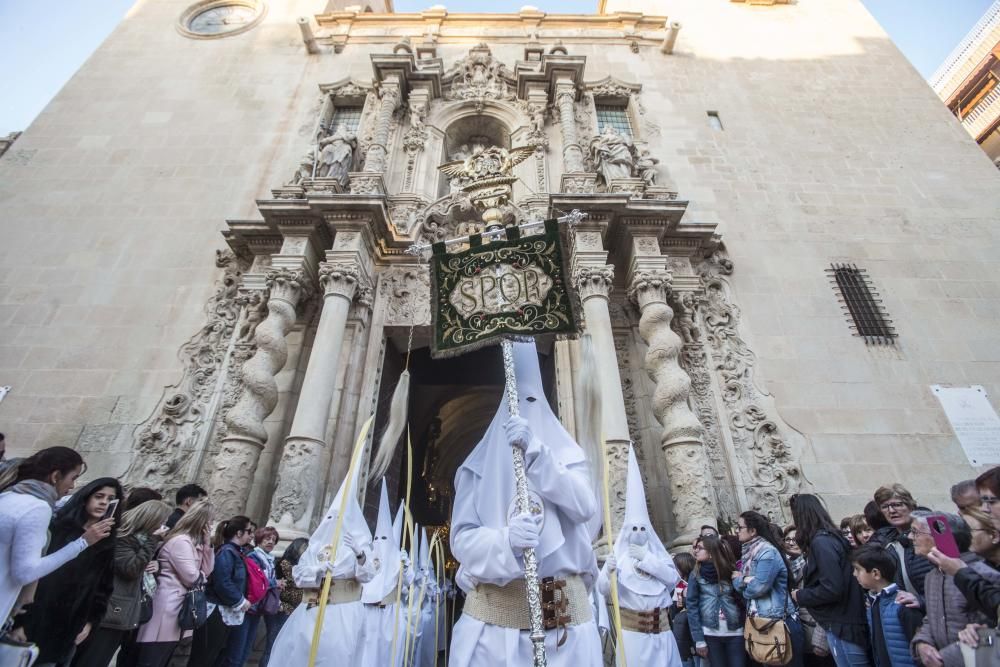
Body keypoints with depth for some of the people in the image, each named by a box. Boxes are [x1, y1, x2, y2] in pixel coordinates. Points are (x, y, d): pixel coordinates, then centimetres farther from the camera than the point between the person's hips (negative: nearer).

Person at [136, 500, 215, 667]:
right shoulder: (181, 541, -18)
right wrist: (202, 576, 2)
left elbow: (207, 571, 10)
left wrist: (207, 544, 0)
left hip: (178, 605, 10)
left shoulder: (194, 542, 13)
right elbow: (192, 578, -20)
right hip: (167, 604, -10)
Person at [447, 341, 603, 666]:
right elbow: (462, 537, -3)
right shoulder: (480, 464, 4)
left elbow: (585, 508, -11)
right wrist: (505, 541, -24)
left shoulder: (567, 454, 7)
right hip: (492, 610, 0)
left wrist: (536, 451, -22)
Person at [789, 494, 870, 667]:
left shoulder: (821, 542, -20)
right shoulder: (831, 537, 7)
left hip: (841, 625, -9)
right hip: (847, 620, 9)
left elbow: (832, 589, -24)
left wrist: (800, 596, -10)